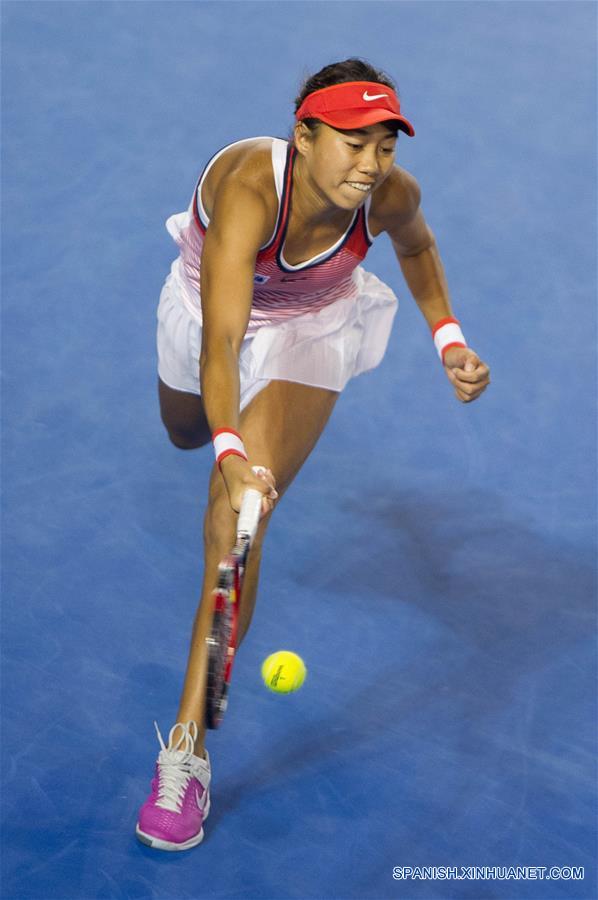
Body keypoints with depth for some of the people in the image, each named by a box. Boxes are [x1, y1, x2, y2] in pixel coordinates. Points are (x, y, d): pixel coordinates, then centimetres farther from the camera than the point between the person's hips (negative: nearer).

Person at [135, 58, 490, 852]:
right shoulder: (250, 189, -42)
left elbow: (416, 247, -1)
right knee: (189, 436, 31)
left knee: (237, 514, -19)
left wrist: (448, 339, -12)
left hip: (311, 327, 0)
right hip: (208, 305, 0)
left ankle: (188, 743, -16)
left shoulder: (392, 194, -30)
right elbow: (220, 342, -51)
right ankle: (257, 433, 73)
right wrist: (230, 451, -66)